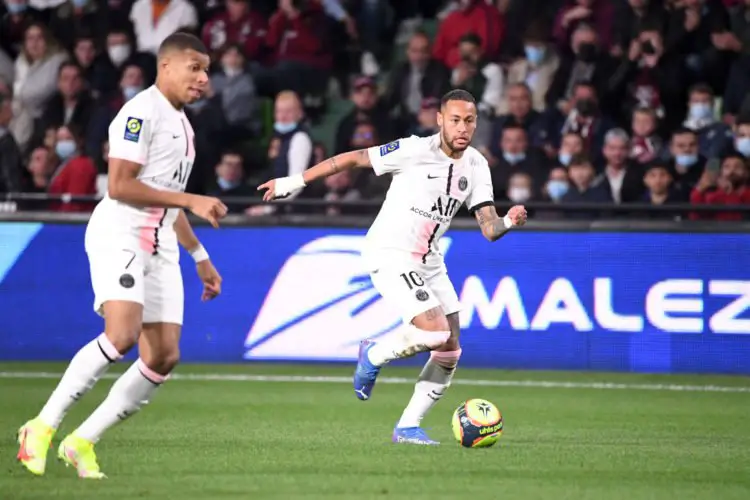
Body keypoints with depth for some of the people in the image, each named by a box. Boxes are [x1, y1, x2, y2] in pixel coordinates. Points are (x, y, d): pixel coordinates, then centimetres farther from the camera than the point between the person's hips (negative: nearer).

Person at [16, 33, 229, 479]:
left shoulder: (181, 123, 21)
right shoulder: (141, 112, -9)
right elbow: (120, 186, -18)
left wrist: (200, 257, 30)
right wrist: (191, 201, -17)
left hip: (160, 247, 9)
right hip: (120, 236, -9)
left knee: (164, 357, -2)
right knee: (122, 334, -27)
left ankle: (82, 442, 6)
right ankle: (43, 426, -15)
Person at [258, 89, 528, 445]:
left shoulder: (476, 167, 2)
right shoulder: (415, 150, -16)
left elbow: (489, 229, -3)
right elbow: (353, 158, -10)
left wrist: (508, 222, -27)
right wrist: (296, 182, -8)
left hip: (428, 260, 7)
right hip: (390, 253, -7)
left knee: (449, 352, 2)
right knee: (435, 333, -23)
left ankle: (407, 427, 14)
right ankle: (374, 356, 4)